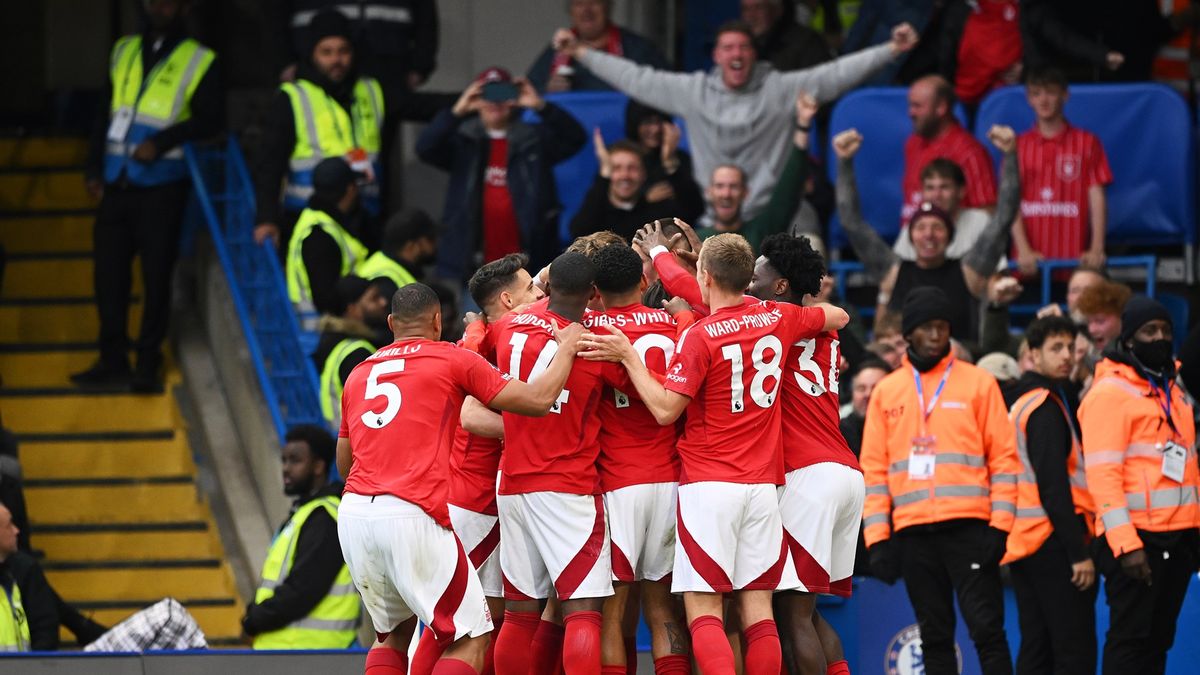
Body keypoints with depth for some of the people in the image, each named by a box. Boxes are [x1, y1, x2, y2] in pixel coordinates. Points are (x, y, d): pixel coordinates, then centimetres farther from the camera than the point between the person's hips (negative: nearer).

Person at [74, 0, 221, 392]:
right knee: (108, 272, 2)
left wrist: (161, 142, -16)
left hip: (162, 187, -4)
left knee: (156, 275, -1)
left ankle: (148, 364, 5)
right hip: (117, 184, 4)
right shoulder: (124, 52, 13)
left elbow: (210, 120, -6)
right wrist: (94, 169, 9)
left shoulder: (199, 62, 0)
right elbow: (104, 115, 16)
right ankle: (112, 360, 10)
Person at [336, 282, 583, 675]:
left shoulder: (359, 374, 21)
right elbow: (539, 400, 4)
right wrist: (567, 348, 20)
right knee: (471, 639, 3)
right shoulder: (454, 360, 5)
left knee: (394, 632, 24)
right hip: (411, 516, -6)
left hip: (353, 513, 6)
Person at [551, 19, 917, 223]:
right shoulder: (693, 91, 4)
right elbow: (636, 79, 10)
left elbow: (836, 74, -6)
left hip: (767, 221, -2)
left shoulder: (779, 89, -2)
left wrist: (892, 50, -15)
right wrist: (581, 53, 11)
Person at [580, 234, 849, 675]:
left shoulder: (701, 336, -10)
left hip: (708, 485, -5)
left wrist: (628, 356, -7)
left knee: (703, 612, -7)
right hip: (763, 485, 5)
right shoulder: (777, 319, 6)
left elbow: (665, 409, -12)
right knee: (758, 610, 5)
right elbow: (838, 317, 26)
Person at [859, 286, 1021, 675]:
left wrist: (1000, 524, -7)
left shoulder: (978, 384, 5)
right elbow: (874, 470, 11)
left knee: (986, 628, -7)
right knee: (934, 636, 6)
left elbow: (1004, 457, 3)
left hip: (969, 527, -3)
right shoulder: (887, 392, 12)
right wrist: (877, 537, 2)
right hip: (913, 533, 3)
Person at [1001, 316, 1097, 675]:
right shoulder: (1047, 407, -11)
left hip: (1024, 543, 9)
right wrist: (1078, 552, -18)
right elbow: (1053, 486, -17)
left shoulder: (1022, 404, 18)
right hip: (1053, 542, -9)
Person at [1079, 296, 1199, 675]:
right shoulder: (1110, 392, -8)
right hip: (1137, 538, -8)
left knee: (1159, 639, 9)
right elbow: (1103, 474, -16)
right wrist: (1126, 544, -22)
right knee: (1131, 639, -8)